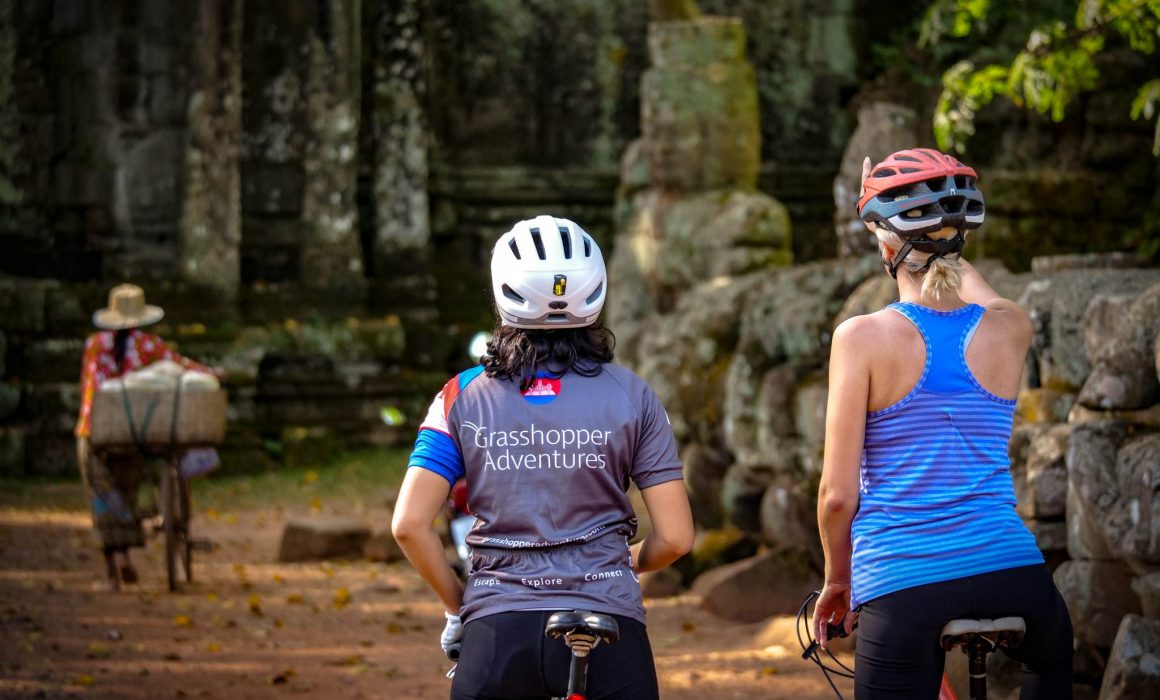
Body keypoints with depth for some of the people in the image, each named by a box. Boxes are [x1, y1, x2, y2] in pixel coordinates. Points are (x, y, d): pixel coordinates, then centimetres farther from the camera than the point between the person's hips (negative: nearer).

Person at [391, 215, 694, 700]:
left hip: (499, 629, 1)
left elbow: (409, 525, -4)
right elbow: (674, 538, 0)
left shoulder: (463, 398, 3)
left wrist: (456, 605, 11)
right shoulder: (631, 396, 2)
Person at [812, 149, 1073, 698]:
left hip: (901, 586, -3)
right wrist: (937, 241, 44)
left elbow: (838, 494, -5)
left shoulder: (863, 338, -7)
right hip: (1012, 579, 3)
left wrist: (838, 578, 12)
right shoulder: (1010, 330, 3)